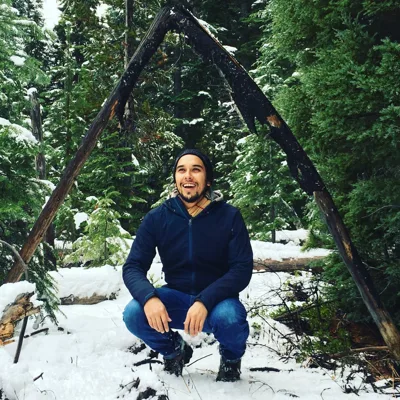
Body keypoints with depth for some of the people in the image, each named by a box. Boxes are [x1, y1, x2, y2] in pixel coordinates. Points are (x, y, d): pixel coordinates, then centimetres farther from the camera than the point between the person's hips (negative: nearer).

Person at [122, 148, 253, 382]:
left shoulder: (229, 216, -12)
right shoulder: (157, 218, -7)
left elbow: (242, 269, -17)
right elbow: (133, 266, -9)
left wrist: (205, 302, -33)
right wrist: (149, 297, -32)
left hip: (217, 300, -2)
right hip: (177, 298, 2)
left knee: (229, 317, -36)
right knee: (134, 314, -27)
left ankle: (231, 357, 4)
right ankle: (174, 351, 8)